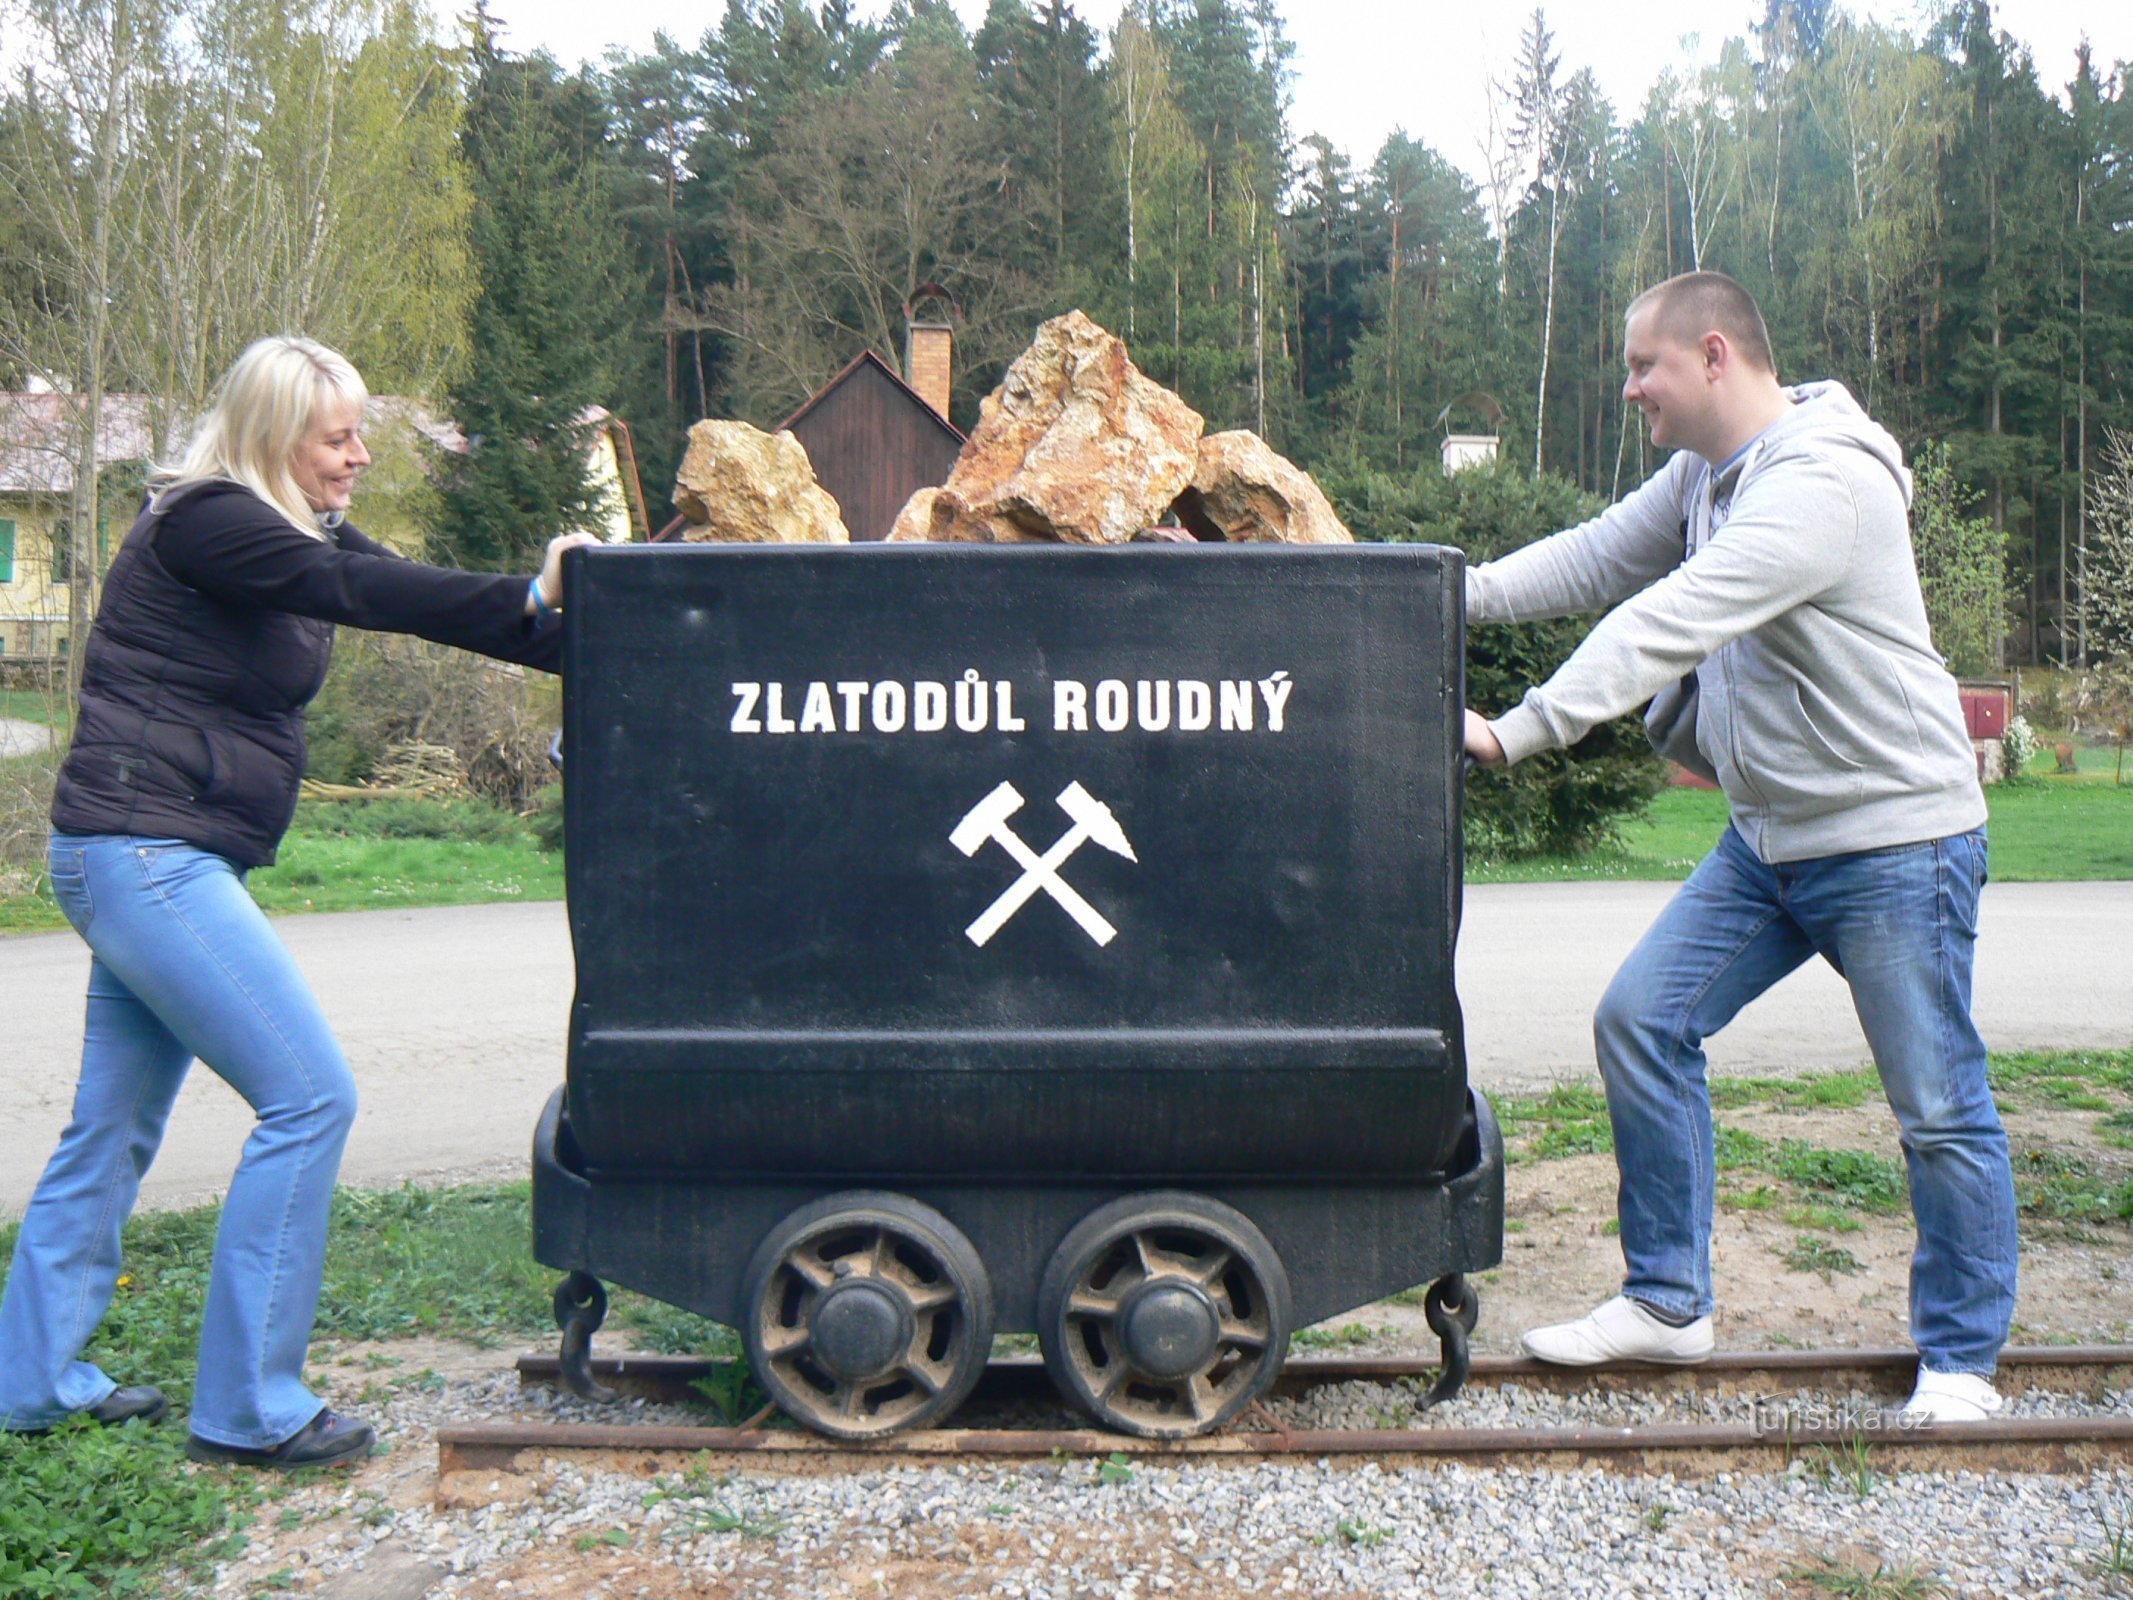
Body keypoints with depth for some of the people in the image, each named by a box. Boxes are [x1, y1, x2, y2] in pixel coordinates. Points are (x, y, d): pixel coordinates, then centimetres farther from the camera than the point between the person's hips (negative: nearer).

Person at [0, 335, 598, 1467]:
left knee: (113, 1129, 15)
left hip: (160, 864, 10)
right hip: (141, 852, -10)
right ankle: (245, 1408, -4)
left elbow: (412, 599, 7)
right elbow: (360, 595, -25)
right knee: (308, 1096, -12)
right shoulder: (201, 523, -13)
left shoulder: (303, 533, 14)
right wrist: (533, 597, -28)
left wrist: (579, 642, -2)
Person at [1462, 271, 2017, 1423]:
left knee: (1937, 1108, 1)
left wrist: (1517, 732, -35)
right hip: (1768, 836, 9)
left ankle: (1961, 1360, 20)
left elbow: (1667, 624, -31)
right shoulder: (1705, 475, 8)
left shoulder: (1819, 485, -23)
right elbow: (1597, 561, 11)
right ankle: (1667, 1303, 15)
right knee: (1640, 1023, 3)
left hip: (1895, 833, -9)